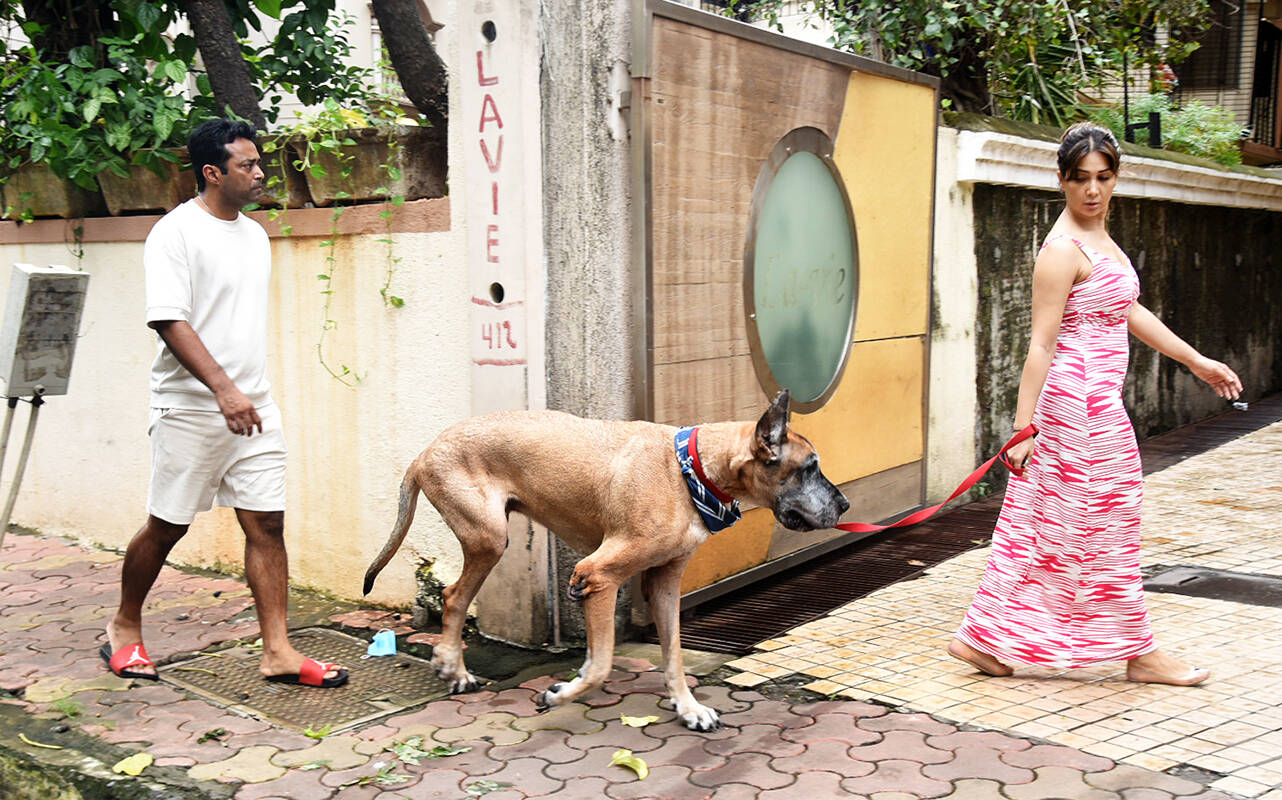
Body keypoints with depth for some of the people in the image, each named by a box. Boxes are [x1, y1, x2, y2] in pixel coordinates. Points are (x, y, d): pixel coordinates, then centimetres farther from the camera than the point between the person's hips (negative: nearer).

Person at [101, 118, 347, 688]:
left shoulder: (255, 235, 13)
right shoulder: (175, 232, -9)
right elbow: (169, 321, -18)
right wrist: (223, 388, -26)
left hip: (253, 407, 6)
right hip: (190, 409, -6)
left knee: (267, 523, 1)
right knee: (166, 526, 6)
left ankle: (277, 651, 5)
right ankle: (125, 627, 28)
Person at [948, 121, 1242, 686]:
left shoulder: (1099, 237, 15)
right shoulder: (1062, 249, -15)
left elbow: (1130, 312, 24)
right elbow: (1041, 344, -18)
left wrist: (1198, 362, 27)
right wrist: (1024, 427, -20)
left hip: (1095, 400, 10)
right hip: (1081, 399, -10)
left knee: (1040, 525, 11)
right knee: (1107, 525, 3)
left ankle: (981, 639, 17)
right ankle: (1140, 654, 18)